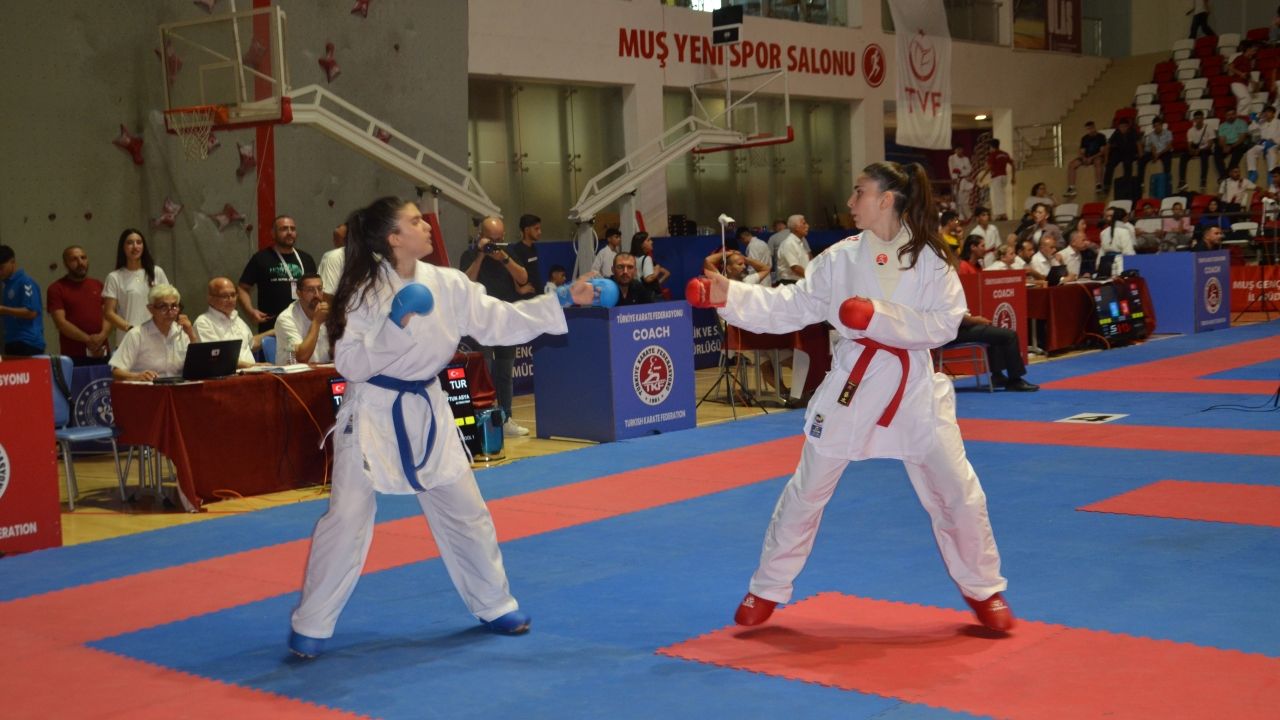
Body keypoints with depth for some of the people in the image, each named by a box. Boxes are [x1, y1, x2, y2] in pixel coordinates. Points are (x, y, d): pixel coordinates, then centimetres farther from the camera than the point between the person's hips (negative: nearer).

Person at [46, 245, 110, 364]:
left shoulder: (98, 285, 17)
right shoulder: (57, 288, 2)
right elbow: (60, 322, -7)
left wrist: (102, 336, -10)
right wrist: (88, 339, -15)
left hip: (102, 353, 4)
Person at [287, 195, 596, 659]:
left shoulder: (447, 285, -3)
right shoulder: (367, 292, -14)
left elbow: (500, 320, -1)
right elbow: (349, 364, -17)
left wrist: (563, 300, -6)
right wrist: (393, 324, -29)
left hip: (426, 412, 5)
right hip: (373, 415, -5)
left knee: (466, 513, 11)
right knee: (347, 519, -5)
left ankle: (493, 606, 29)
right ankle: (310, 626, 10)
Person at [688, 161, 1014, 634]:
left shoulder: (929, 258, -6)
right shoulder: (841, 258, -1)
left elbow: (945, 324, -13)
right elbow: (788, 307, -1)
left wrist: (880, 316, -23)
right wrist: (728, 296, -12)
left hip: (913, 386, -1)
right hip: (852, 381, 2)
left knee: (958, 492, 2)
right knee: (806, 492, 8)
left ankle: (984, 591, 24)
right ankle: (766, 591, 24)